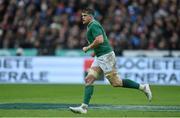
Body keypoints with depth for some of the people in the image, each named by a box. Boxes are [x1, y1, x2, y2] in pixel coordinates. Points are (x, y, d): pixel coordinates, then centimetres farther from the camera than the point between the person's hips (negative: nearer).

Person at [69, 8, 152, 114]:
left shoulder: (94, 25, -13)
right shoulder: (91, 26, 18)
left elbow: (100, 40, -27)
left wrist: (88, 48, -15)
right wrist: (95, 50, 19)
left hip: (106, 56, -10)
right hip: (99, 57, 10)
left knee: (116, 83, -6)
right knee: (89, 79, 0)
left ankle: (143, 87, 5)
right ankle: (84, 107, -4)